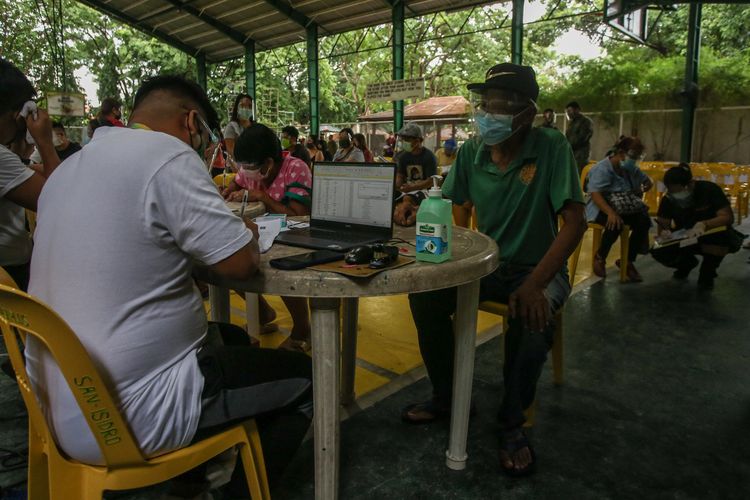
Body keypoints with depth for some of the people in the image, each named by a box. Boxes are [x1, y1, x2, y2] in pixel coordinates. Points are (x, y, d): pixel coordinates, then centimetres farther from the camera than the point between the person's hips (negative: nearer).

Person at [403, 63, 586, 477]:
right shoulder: (472, 152, -4)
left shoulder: (552, 149, -17)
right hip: (487, 265, 4)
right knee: (424, 295, -16)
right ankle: (446, 397, 5)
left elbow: (575, 223, -21)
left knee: (532, 321, -35)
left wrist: (534, 284, -32)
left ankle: (512, 424, -7)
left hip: (539, 269, -4)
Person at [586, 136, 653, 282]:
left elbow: (648, 182, 27)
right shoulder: (602, 168, -13)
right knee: (616, 223, -38)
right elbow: (595, 195, -26)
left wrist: (641, 190, 1)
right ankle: (600, 257, -9)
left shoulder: (631, 169, 12)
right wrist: (611, 212, -41)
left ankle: (628, 261, -6)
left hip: (625, 209, 7)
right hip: (601, 208, -7)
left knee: (644, 220, -22)